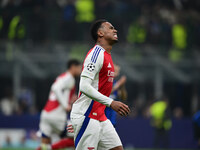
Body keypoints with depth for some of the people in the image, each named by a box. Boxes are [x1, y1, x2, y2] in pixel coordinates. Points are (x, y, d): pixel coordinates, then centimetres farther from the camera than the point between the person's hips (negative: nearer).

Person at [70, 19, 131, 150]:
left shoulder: (106, 55, 17)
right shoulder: (97, 53, -13)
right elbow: (84, 87, -23)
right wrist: (111, 103, -28)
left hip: (100, 117, 10)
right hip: (87, 116, -10)